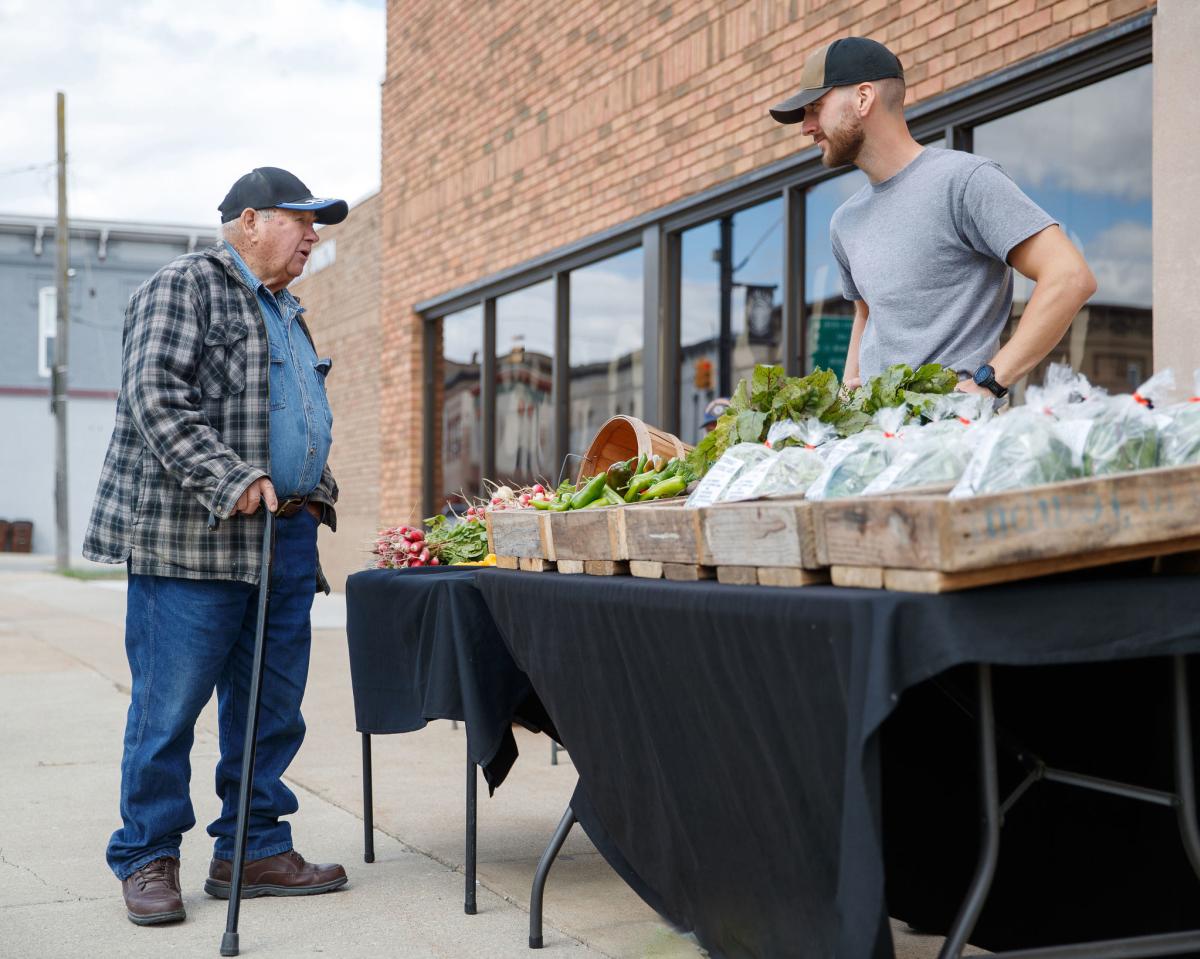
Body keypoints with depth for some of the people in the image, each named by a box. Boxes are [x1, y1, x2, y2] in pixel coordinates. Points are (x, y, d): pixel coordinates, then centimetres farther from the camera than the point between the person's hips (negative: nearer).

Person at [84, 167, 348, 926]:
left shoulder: (285, 313, 23)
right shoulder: (184, 287, -5)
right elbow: (155, 397, -17)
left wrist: (318, 490, 16)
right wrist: (231, 481, -24)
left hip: (284, 541, 9)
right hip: (191, 540, -8)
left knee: (272, 706, 9)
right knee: (169, 706, -3)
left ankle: (254, 849, 19)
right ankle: (148, 858, 8)